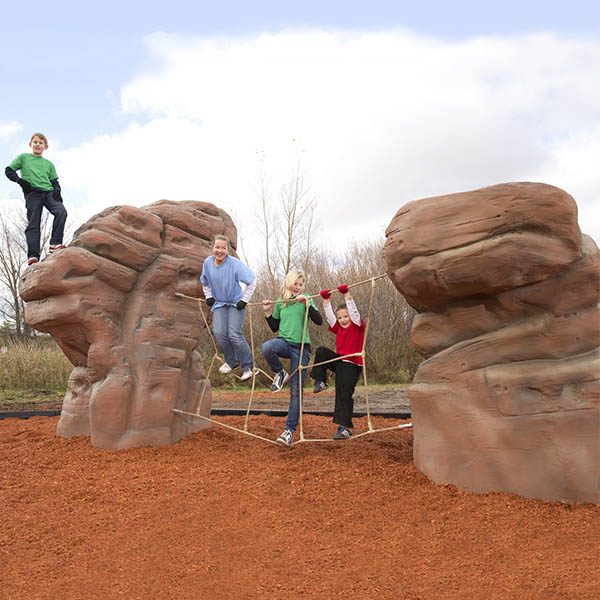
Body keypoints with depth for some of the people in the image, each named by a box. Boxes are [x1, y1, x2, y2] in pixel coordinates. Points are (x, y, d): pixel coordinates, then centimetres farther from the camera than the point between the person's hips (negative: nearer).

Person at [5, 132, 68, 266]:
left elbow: (55, 181, 19)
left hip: (48, 192, 2)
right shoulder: (23, 157, 16)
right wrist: (20, 180, -5)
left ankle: (55, 244, -24)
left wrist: (57, 190, -3)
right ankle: (33, 256, -14)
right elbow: (8, 171, 13)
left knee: (61, 211, -26)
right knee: (33, 224, -10)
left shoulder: (48, 164, 23)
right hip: (32, 193, -2)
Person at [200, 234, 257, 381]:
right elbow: (204, 281, 15)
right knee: (219, 333, -11)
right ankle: (231, 361, 15)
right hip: (219, 303, 4)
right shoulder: (208, 263, -6)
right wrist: (208, 297, 8)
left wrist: (244, 300, -13)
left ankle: (247, 366, 2)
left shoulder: (235, 264, -21)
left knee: (234, 334, -16)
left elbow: (252, 281, -14)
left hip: (235, 303, -4)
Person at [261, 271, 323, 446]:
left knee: (296, 391, -3)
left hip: (301, 347, -2)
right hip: (284, 341, 2)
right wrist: (267, 312, 3)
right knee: (267, 347, -36)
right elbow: (275, 328, 17)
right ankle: (280, 373, -7)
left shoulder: (305, 299, 2)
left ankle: (289, 430, 5)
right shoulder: (280, 302, 10)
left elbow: (319, 321, -10)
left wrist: (307, 304, -20)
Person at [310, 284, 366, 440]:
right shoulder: (338, 328, 12)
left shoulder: (358, 326, -3)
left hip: (352, 365, -6)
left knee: (344, 395, -8)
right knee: (321, 351, -10)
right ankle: (320, 381, -4)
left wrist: (346, 295, -18)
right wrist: (326, 300, 1)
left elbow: (354, 311, -15)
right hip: (338, 361, 6)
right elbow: (329, 316, 7)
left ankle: (345, 427, -3)